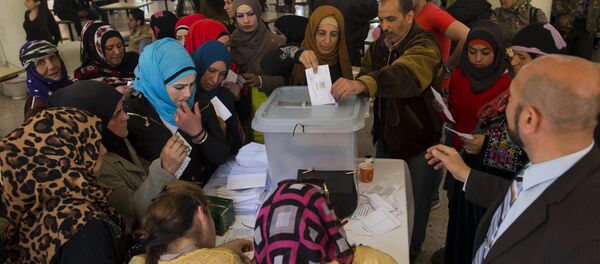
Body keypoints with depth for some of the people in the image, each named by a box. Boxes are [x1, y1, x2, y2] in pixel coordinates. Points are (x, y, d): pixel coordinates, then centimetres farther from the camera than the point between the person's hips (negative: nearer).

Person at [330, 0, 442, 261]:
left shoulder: (424, 46, -23)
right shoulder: (379, 45, 0)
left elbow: (405, 75, -45)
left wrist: (362, 83, -61)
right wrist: (352, 86, -15)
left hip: (418, 140, -6)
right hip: (386, 136, 6)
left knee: (415, 203, 12)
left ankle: (409, 251, 38)